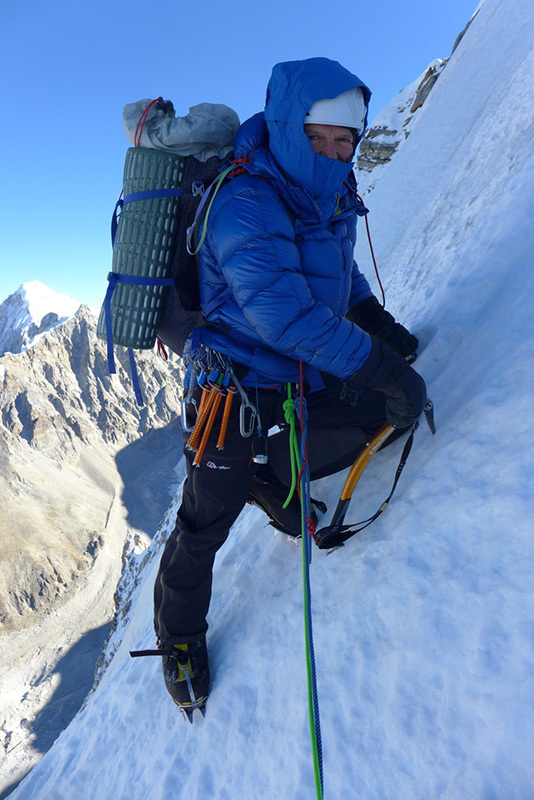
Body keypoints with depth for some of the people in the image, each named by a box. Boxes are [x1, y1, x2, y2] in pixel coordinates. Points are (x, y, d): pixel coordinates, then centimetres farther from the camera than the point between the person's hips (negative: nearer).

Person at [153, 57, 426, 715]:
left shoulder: (330, 196, 7)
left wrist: (378, 321, 7)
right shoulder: (244, 205, -20)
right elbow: (283, 311, -32)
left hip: (308, 378, 8)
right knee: (206, 521, 0)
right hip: (240, 386, -8)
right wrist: (373, 362, -32)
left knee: (403, 402, 7)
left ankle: (270, 479, 17)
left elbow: (340, 274, 22)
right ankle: (179, 638, 30)